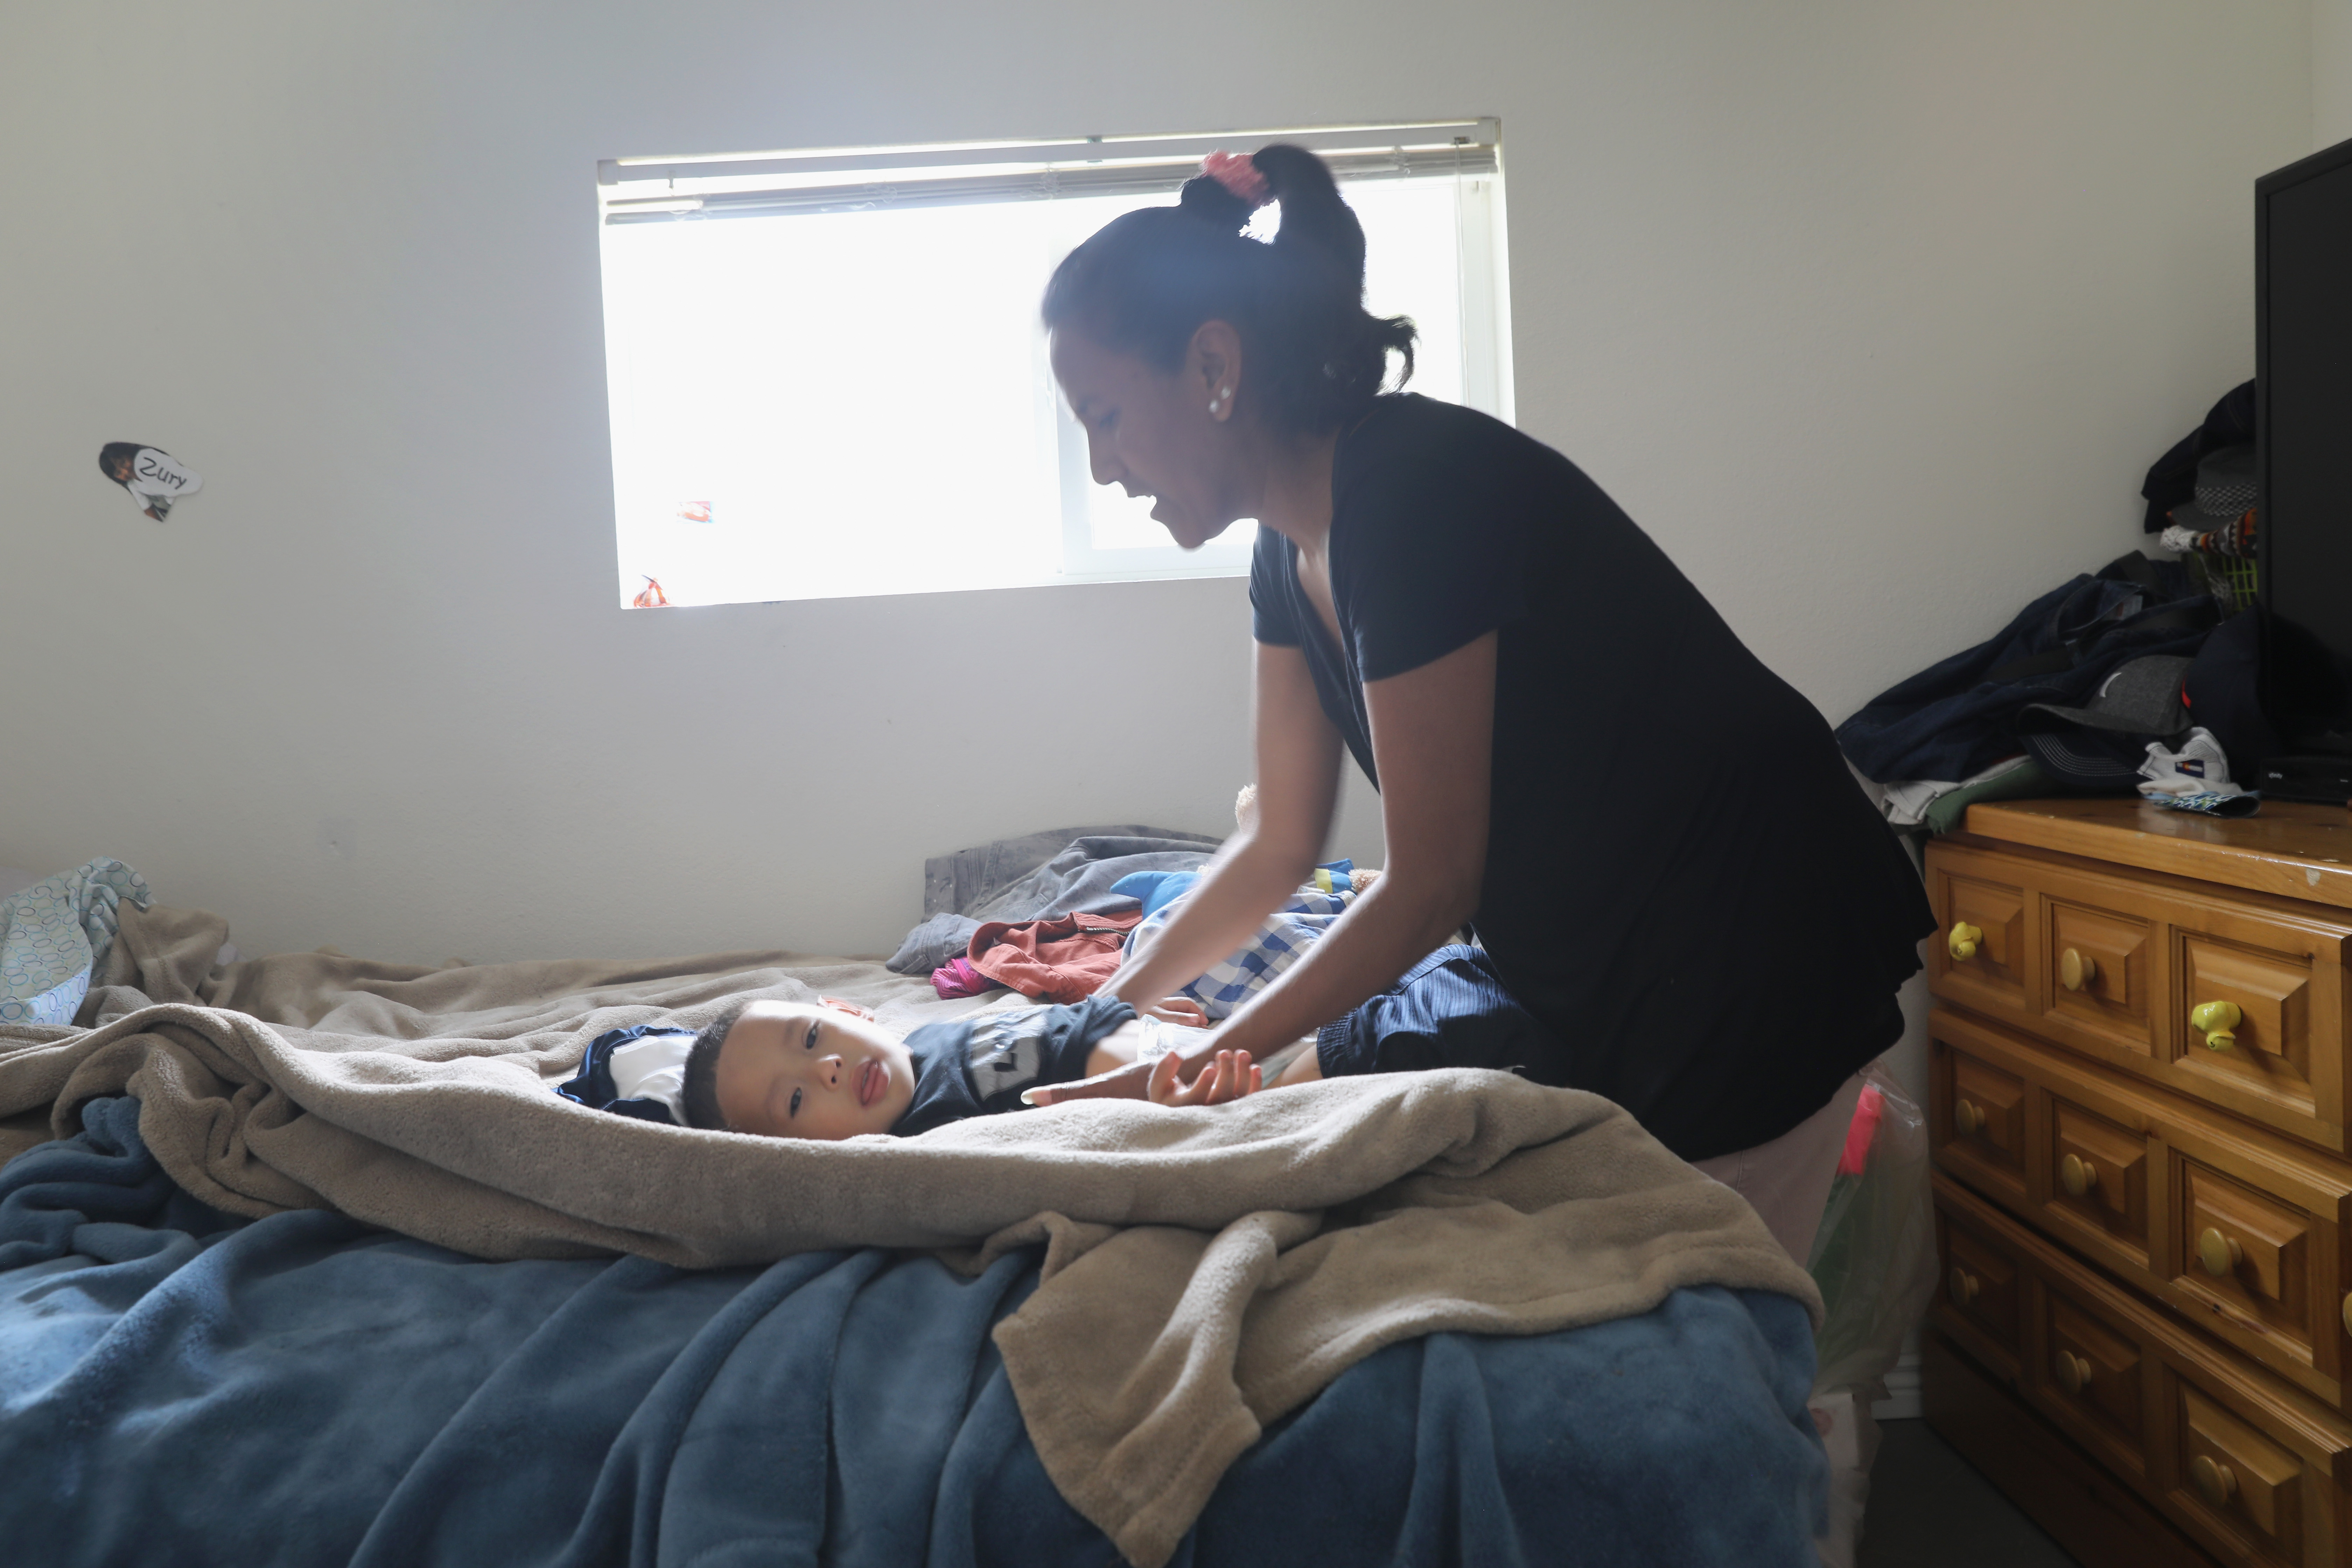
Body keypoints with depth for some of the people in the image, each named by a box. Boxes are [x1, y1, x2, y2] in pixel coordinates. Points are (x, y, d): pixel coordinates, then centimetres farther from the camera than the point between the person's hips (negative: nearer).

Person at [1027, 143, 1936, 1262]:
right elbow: (1280, 845, 10)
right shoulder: (1291, 550, 2)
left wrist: (1190, 1074, -15)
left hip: (1746, 958, -8)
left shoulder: (1412, 489, -25)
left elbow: (1430, 884, -22)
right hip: (1593, 977, 9)